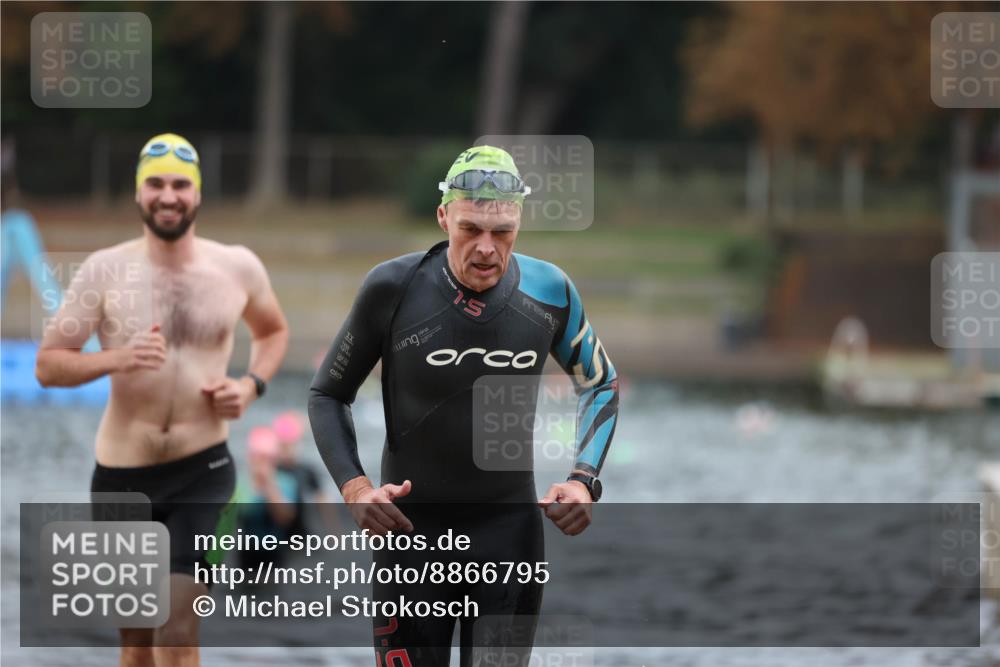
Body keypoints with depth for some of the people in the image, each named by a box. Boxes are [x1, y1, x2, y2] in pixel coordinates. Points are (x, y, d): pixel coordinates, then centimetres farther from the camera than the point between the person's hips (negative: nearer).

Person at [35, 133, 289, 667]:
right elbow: (47, 365, -5)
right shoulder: (105, 270, -6)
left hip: (202, 469, -1)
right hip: (122, 475, 1)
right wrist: (116, 359, -23)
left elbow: (273, 331, 19)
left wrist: (252, 384, -1)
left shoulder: (238, 268, -1)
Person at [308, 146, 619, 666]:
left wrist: (584, 481, -2)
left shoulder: (549, 292, -6)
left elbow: (600, 384, 12)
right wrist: (354, 488, -13)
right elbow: (328, 395, 2)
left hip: (510, 527, 1)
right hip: (411, 525, -1)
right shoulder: (393, 289, -11)